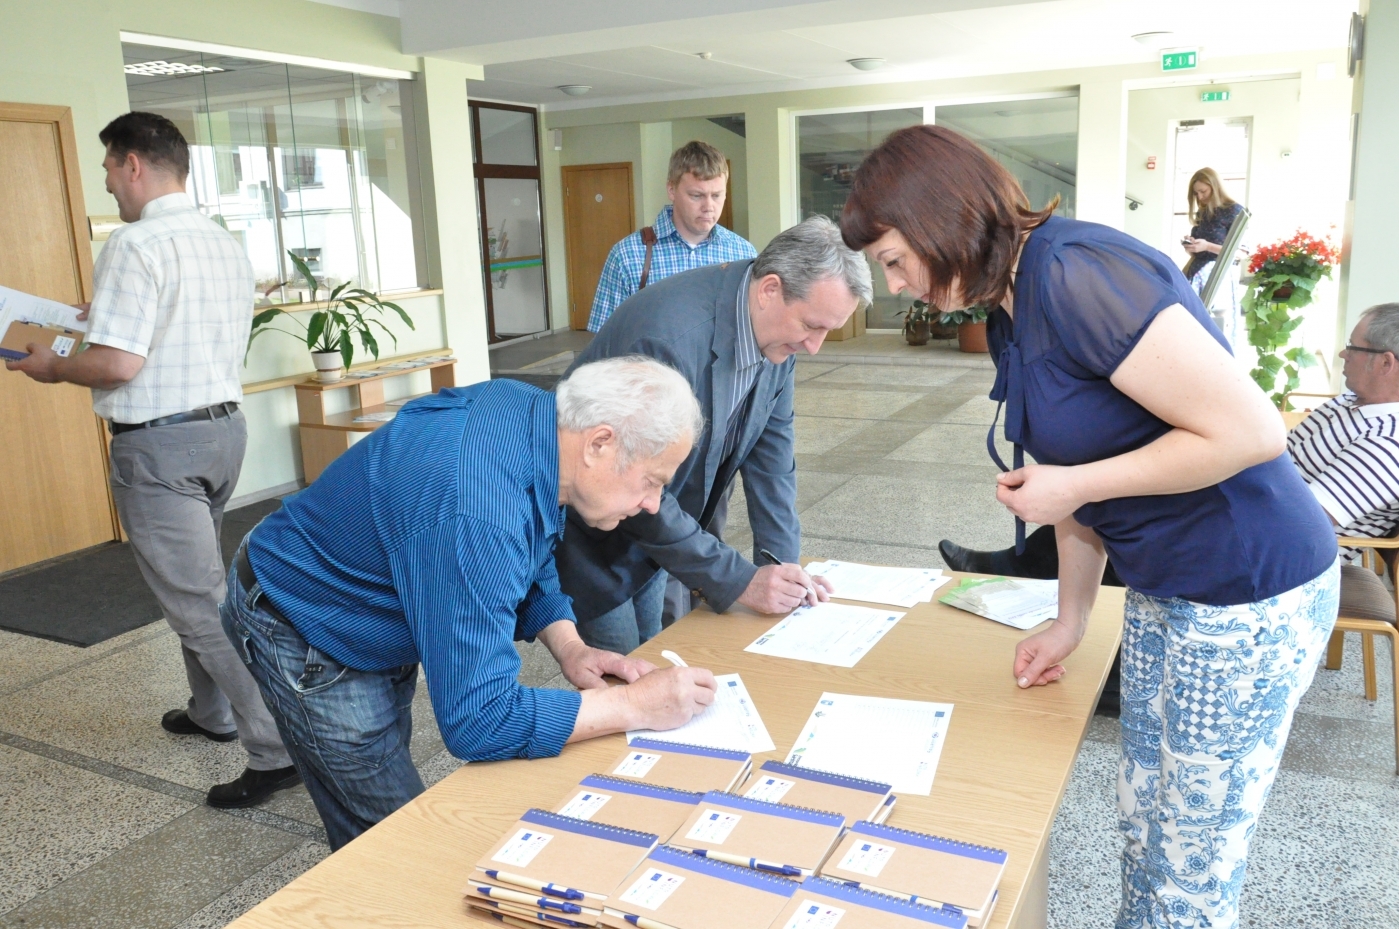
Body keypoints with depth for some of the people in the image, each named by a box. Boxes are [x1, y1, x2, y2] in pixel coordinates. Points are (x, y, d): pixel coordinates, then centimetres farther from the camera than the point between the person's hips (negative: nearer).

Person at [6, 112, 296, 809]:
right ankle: (213, 713, 36)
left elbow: (117, 364, -22)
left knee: (199, 602, -5)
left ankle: (274, 748, -4)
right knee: (194, 578, 24)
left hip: (159, 444, -9)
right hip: (223, 425, 9)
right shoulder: (226, 244, 11)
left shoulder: (137, 246, -17)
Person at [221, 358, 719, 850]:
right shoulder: (476, 518, -41)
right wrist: (638, 705, -32)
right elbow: (478, 722, -38)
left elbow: (533, 559, 4)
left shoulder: (533, 408, -14)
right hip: (302, 633, -8)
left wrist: (568, 648, -11)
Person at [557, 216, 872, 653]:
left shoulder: (780, 327, -9)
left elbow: (771, 449, 1)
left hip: (657, 532, 7)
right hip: (591, 540, -7)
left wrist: (782, 564, -6)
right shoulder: (669, 337, -34)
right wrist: (739, 582, -25)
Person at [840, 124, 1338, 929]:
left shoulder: (1078, 273, -25)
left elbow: (1250, 431, -26)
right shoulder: (1015, 308, 5)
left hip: (1250, 598, -9)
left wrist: (1070, 486, -20)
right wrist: (1069, 622, 12)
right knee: (1144, 819, 20)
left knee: (1194, 858, 7)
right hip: (1166, 591, 9)